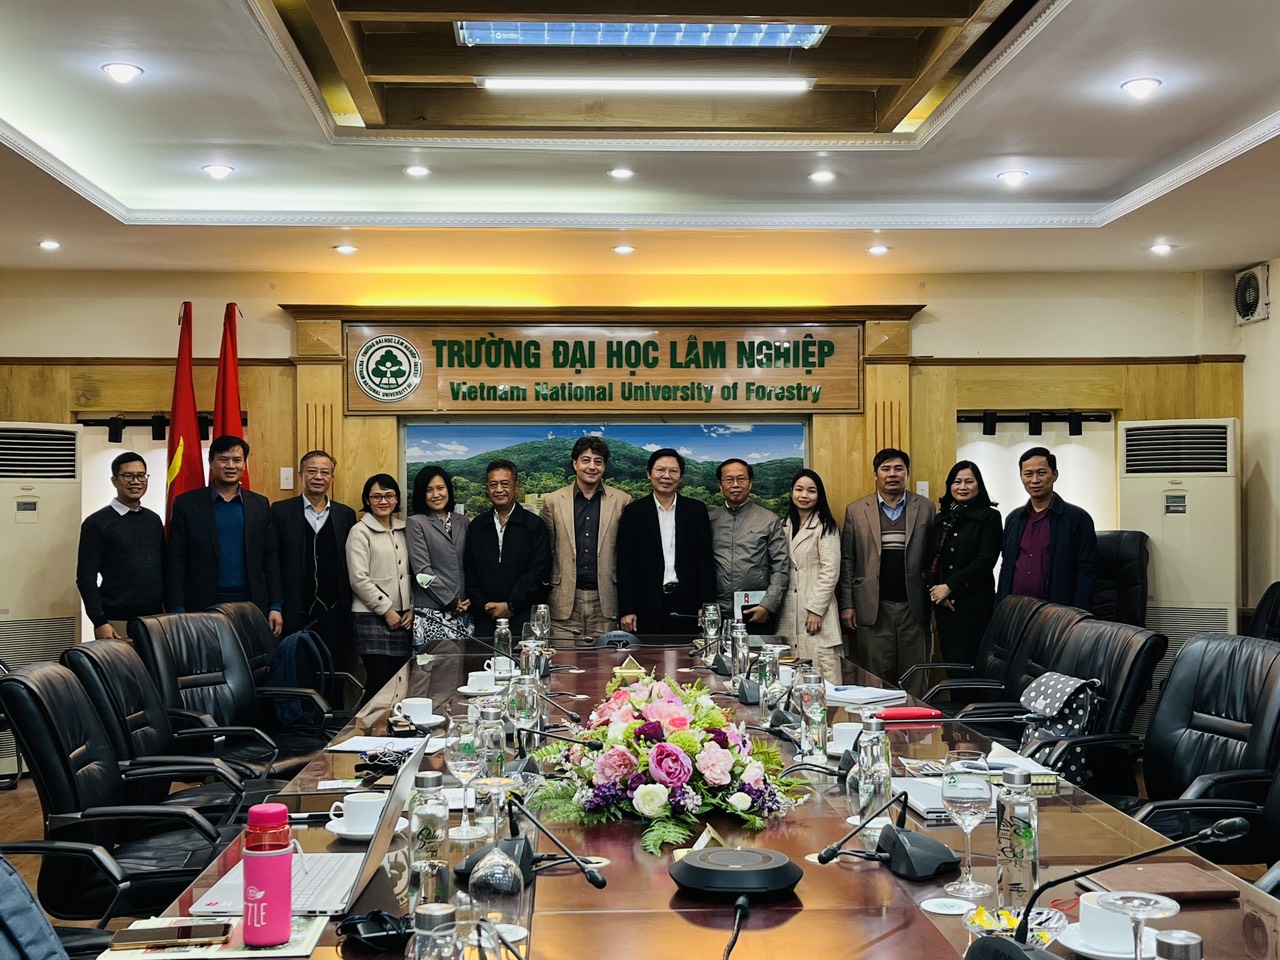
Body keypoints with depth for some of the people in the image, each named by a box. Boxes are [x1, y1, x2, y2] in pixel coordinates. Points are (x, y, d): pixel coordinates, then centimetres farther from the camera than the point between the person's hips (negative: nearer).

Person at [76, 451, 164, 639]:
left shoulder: (154, 520, 13)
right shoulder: (96, 523, -1)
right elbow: (86, 577, -5)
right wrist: (100, 622, -12)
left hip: (154, 619, 4)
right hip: (116, 623, -4)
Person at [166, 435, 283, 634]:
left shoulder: (260, 505, 9)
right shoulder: (187, 504, 3)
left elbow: (271, 559, 10)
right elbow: (176, 562, 1)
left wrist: (276, 606, 4)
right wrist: (177, 611, -6)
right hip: (203, 607, -2)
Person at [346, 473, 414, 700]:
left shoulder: (403, 530, 14)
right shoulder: (360, 532, -3)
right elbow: (358, 579, -10)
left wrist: (411, 609, 4)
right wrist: (386, 610, -9)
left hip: (402, 616, 5)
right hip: (372, 616, -5)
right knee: (379, 680, -8)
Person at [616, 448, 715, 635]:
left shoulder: (697, 511, 8)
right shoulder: (633, 512, 4)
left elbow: (706, 562, 7)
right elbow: (625, 566, 3)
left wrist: (707, 607, -1)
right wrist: (626, 611, -3)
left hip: (687, 607, 1)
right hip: (647, 609, -1)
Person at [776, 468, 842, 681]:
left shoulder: (825, 527, -5)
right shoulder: (787, 526, 16)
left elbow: (830, 571, -10)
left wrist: (816, 610, -14)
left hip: (816, 613, -6)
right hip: (790, 613, 6)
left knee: (821, 677, -8)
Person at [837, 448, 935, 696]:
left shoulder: (925, 508, 7)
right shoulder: (856, 510, 6)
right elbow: (847, 561, 6)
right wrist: (847, 605, 0)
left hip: (913, 607, 1)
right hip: (873, 608, 0)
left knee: (914, 679, 4)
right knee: (876, 678, 2)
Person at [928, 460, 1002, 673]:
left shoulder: (988, 516, -2)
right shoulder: (941, 518, 13)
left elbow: (985, 561, -11)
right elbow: (931, 559, 11)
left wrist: (949, 586, -13)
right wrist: (934, 588, -7)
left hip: (973, 603, -5)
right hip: (943, 603, 5)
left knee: (964, 664, -9)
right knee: (950, 662, 6)